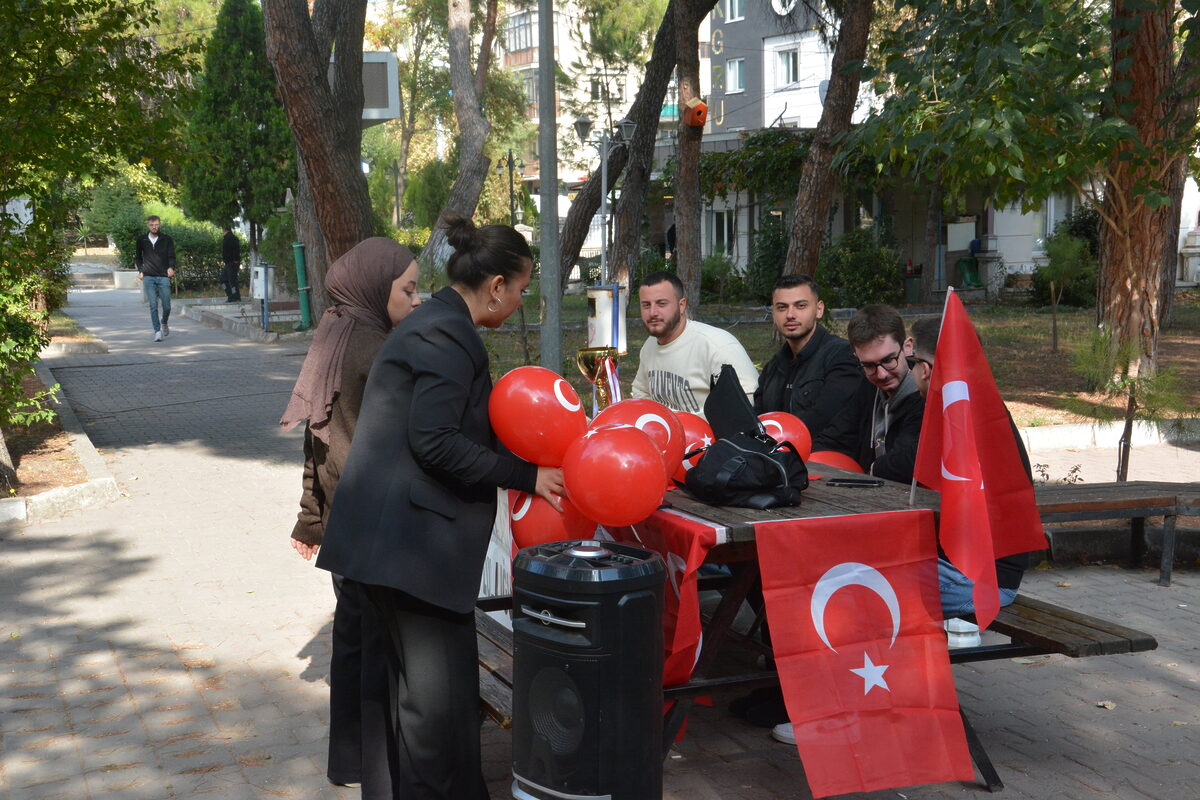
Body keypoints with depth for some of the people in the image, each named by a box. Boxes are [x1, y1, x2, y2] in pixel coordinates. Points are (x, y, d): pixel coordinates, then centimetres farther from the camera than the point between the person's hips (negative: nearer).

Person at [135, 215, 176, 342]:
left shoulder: (167, 240, 4)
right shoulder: (142, 240, 8)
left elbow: (171, 256, -1)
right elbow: (138, 257, 19)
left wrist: (171, 267, -21)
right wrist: (140, 271, 4)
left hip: (163, 277, 0)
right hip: (148, 277, 0)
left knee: (166, 306, 1)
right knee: (153, 305, -9)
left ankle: (164, 324, 30)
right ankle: (157, 331, -5)